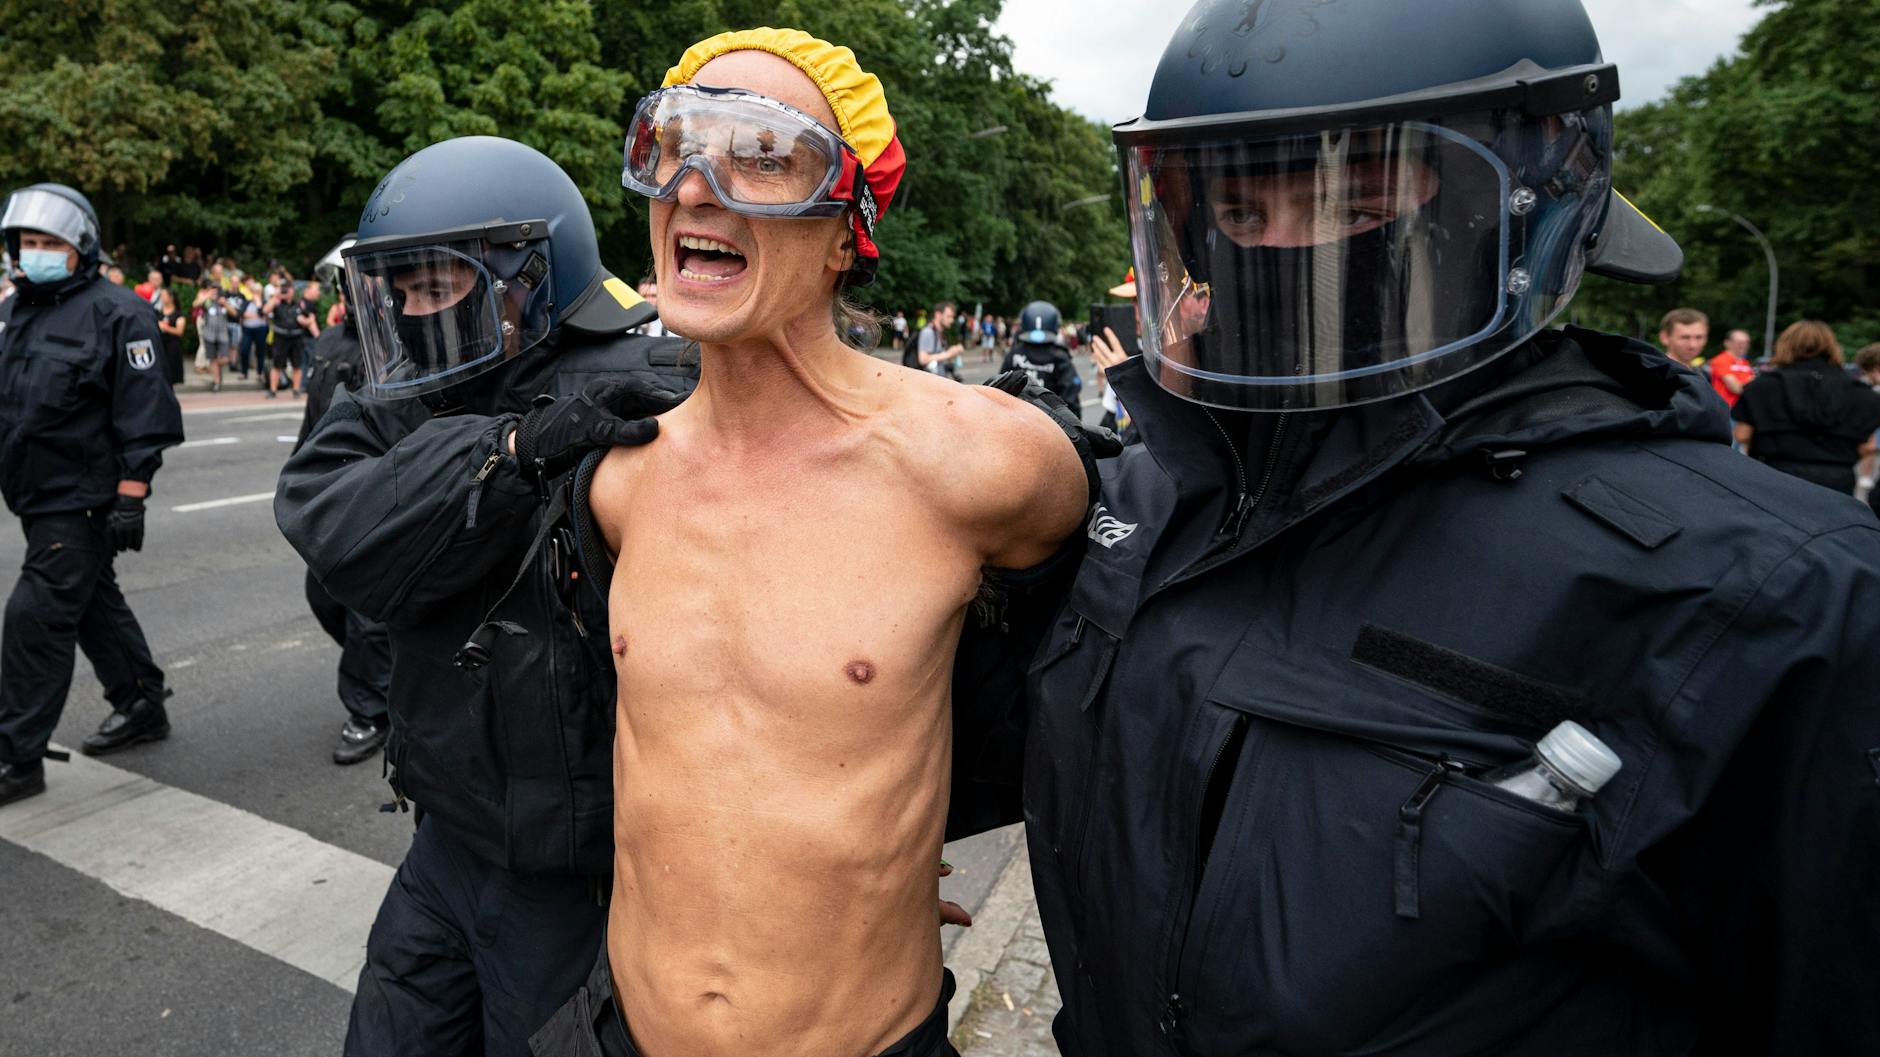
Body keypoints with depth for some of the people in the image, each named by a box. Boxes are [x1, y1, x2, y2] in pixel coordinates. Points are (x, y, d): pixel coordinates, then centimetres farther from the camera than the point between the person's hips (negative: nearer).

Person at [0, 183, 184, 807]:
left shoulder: (116, 313, -11)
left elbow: (143, 412, -16)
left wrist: (131, 496, -19)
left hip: (83, 500, -9)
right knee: (94, 602, 17)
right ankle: (141, 705, 32)